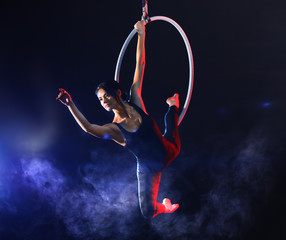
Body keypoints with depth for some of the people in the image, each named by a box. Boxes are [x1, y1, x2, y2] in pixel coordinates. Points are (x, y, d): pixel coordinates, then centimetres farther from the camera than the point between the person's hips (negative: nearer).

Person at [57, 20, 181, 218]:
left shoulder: (135, 102, -14)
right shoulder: (114, 129, -23)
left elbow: (140, 65, -16)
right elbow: (88, 128, -45)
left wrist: (141, 33, -17)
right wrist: (71, 105, -57)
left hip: (167, 153, 3)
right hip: (148, 168, -3)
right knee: (148, 212, -4)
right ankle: (164, 206, 33)